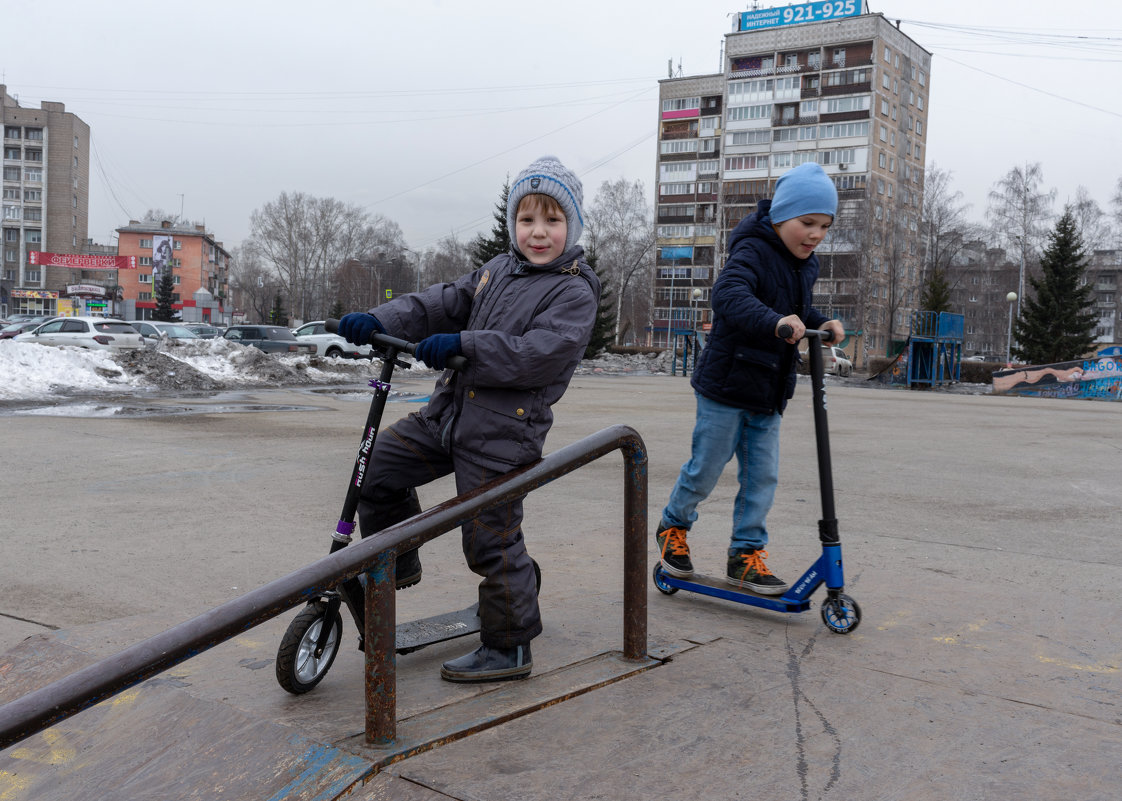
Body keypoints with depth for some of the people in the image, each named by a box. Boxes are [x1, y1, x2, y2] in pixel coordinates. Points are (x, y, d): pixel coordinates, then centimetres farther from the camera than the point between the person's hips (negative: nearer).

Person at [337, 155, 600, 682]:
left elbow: (539, 354, -22)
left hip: (503, 431, -7)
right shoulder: (497, 272, 15)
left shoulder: (574, 291, -8)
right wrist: (379, 321, -6)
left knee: (491, 543, -1)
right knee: (378, 466, 6)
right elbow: (441, 304, 10)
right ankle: (396, 567, 26)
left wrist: (464, 345, -29)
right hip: (449, 410, 8)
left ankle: (508, 650, 16)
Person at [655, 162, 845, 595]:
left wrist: (823, 324, 3)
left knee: (763, 475, 6)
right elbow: (728, 295, -38)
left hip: (768, 394, 7)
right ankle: (673, 526, 29)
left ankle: (746, 553, 17)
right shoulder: (753, 252, -18)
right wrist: (776, 321, -54)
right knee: (705, 468, 5)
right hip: (726, 385, -7)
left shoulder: (803, 265, 8)